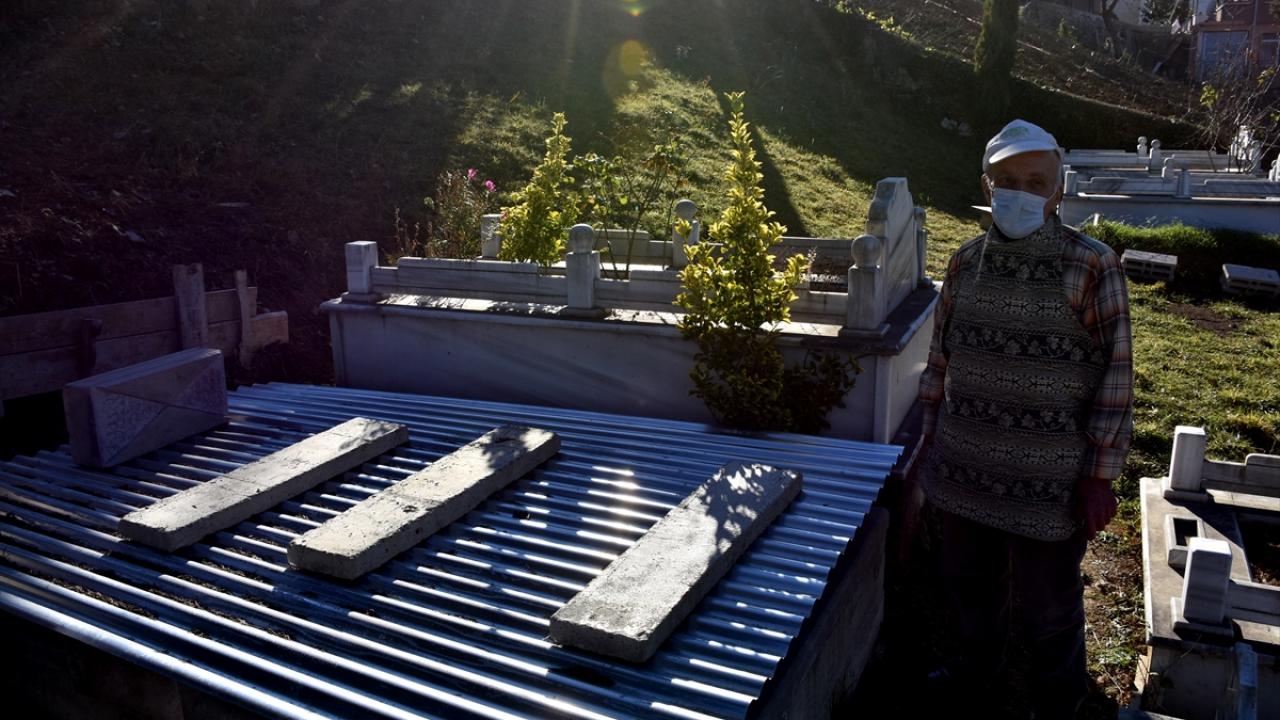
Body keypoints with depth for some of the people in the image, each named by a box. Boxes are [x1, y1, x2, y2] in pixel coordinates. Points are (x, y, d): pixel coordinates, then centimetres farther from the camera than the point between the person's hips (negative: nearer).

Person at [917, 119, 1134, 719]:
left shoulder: (1092, 267, -11)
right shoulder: (967, 261, 1)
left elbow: (1115, 377, -9)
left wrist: (1100, 476, -10)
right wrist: (932, 438, 11)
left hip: (1047, 486, -4)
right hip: (962, 474, 4)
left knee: (1049, 610, 14)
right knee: (968, 584, 24)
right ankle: (976, 669, 51)